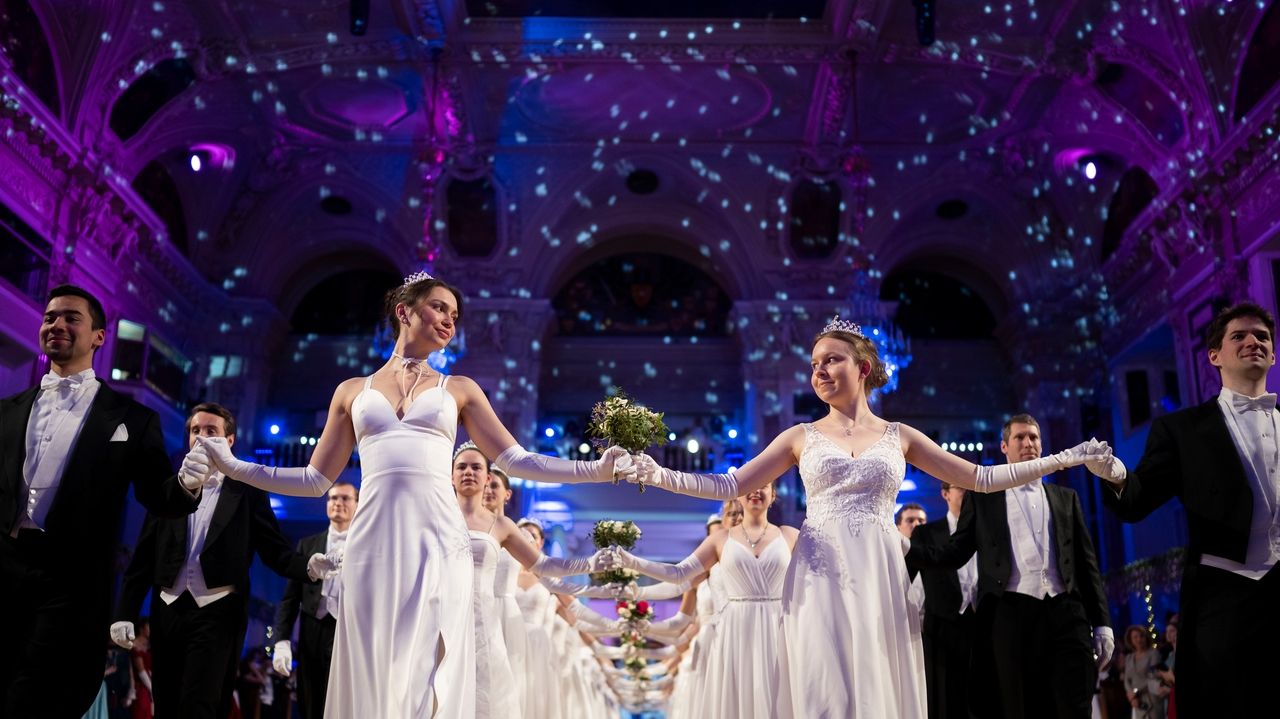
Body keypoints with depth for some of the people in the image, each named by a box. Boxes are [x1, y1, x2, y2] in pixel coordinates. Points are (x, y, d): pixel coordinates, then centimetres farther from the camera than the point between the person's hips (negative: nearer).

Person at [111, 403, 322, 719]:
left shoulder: (248, 492, 4)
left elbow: (276, 552, -1)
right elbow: (144, 557, 9)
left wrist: (309, 565, -22)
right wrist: (125, 612, 2)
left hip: (218, 612, -3)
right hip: (168, 610, 4)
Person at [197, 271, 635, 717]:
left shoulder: (459, 390, 15)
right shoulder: (353, 391, 16)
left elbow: (517, 462, 10)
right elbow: (315, 481, 17)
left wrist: (599, 469, 1)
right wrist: (232, 466, 9)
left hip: (439, 545, 0)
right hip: (374, 546, 1)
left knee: (429, 677, -3)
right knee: (373, 679, 1)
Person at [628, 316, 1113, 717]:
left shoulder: (898, 436, 10)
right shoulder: (802, 437, 8)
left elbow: (982, 479, 11)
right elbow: (730, 486, 3)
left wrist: (1065, 459, 7)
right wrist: (657, 475, -9)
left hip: (879, 578, 1)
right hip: (821, 579, -1)